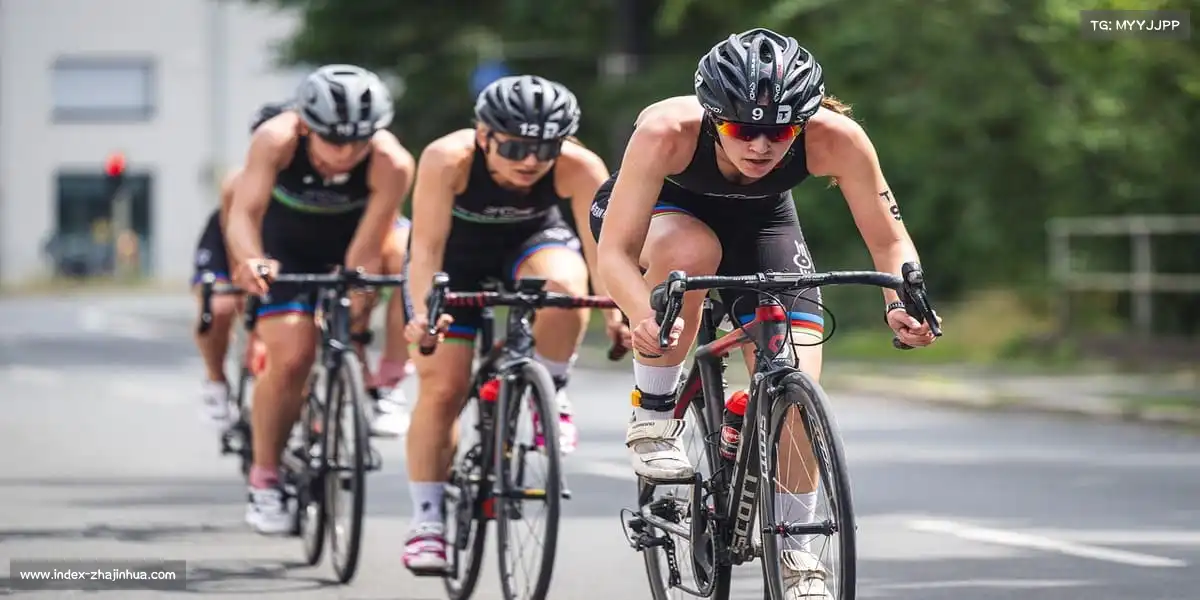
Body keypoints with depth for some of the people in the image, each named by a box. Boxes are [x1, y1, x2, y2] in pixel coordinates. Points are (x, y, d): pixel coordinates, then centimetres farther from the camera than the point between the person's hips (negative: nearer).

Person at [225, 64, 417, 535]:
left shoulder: (390, 163, -36)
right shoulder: (277, 140, -35)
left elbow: (364, 255, -35)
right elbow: (244, 212, -44)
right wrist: (251, 261, -64)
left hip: (351, 238, 4)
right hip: (289, 246, -4)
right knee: (291, 356, -17)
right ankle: (265, 478, 1)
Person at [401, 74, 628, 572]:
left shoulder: (580, 168, -31)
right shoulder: (448, 159, -35)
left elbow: (602, 246, -30)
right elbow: (427, 246, -37)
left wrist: (617, 312, -43)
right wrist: (422, 312, -50)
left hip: (533, 242, 1)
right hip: (457, 255, -1)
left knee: (563, 284, -35)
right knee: (441, 387, -8)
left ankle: (550, 395, -10)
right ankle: (426, 523, 3)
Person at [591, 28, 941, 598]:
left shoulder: (835, 139, -35)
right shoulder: (666, 132, -40)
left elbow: (888, 239, -23)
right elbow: (615, 250, -37)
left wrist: (900, 301, -43)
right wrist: (643, 317, -57)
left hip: (759, 221, 2)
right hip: (660, 210, -2)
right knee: (691, 251, -38)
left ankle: (794, 551, 10)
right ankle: (652, 418, -16)